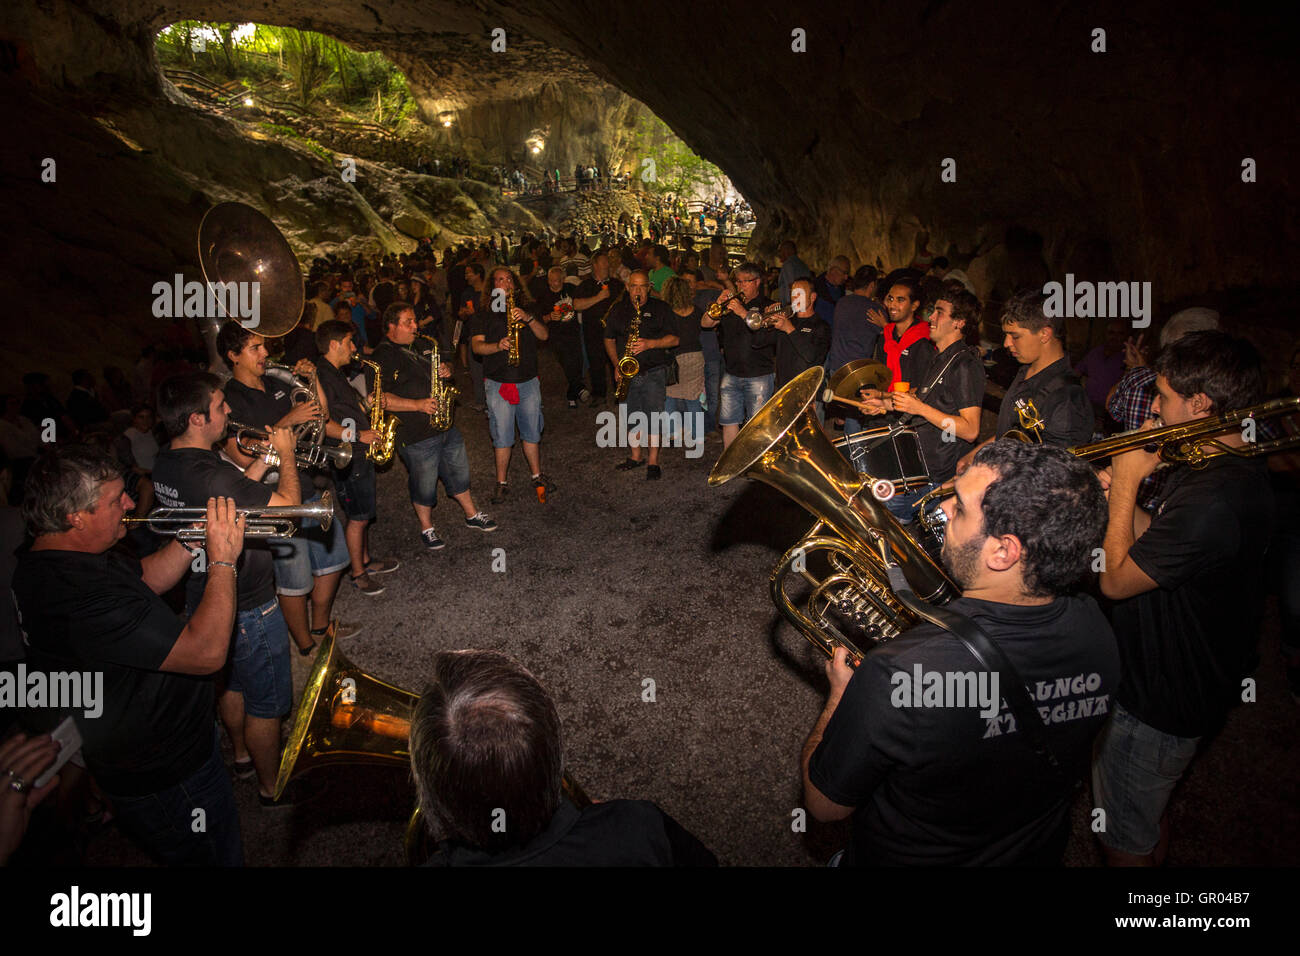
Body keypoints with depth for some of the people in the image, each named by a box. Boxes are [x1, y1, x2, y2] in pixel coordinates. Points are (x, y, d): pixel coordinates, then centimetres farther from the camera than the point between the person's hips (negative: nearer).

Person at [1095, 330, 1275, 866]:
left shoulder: (1214, 501, -33)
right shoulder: (1236, 470, 2)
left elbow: (1116, 580, -24)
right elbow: (1158, 545, 10)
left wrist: (1127, 484, -16)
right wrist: (1121, 493, -4)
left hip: (1157, 708, -10)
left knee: (1125, 841, 11)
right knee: (1147, 821, 30)